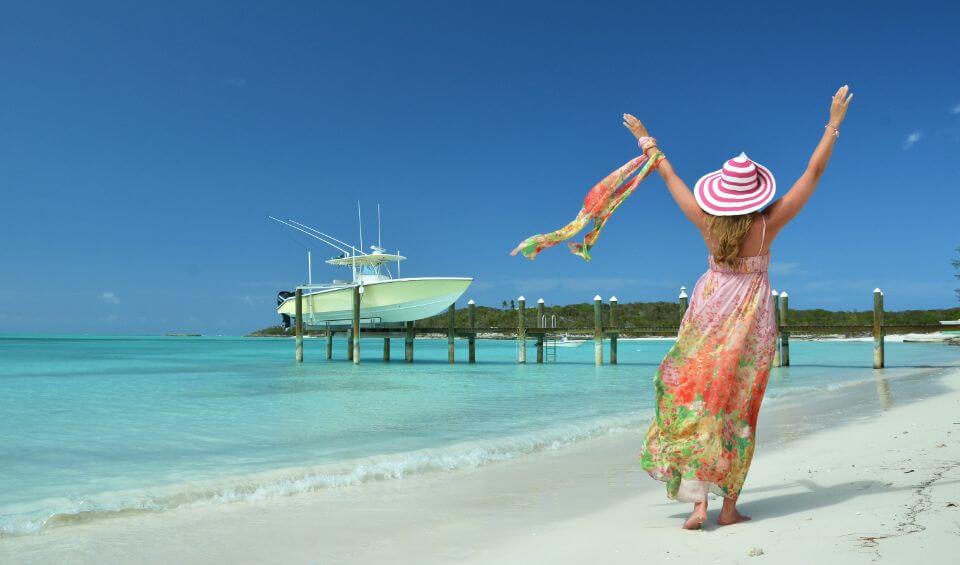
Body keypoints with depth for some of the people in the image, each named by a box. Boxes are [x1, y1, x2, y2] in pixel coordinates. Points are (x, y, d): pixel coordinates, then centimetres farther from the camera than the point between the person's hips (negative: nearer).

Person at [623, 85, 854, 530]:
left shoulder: (707, 222, -7)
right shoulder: (769, 224, -10)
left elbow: (669, 176, 7)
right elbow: (813, 173, -2)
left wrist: (646, 141, 21)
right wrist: (834, 123, 7)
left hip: (709, 316, 1)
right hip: (751, 322, 0)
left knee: (697, 400, 3)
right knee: (739, 409, 6)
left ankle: (698, 501, -5)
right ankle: (729, 506, 11)